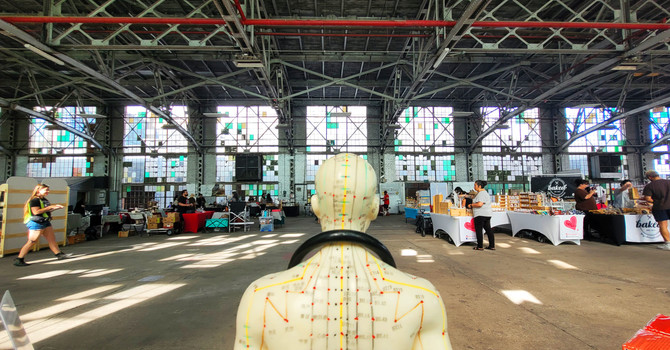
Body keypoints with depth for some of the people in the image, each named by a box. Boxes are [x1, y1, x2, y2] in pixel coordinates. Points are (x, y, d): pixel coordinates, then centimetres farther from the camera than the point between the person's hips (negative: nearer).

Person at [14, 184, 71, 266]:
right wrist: (49, 207, -19)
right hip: (36, 223, -9)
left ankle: (59, 254, 19)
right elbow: (36, 211, -23)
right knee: (32, 241, -6)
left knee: (52, 239, 12)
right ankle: (19, 259, 3)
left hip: (46, 222, 9)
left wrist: (55, 207, 7)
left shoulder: (44, 199, 13)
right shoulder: (34, 200, -14)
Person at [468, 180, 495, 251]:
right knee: (488, 229, 10)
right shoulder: (483, 192, 17)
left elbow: (479, 204, -27)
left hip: (481, 215, -10)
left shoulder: (482, 194, -16)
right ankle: (492, 246, 14)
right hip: (487, 214, 10)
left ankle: (480, 246, 3)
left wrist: (471, 205, -14)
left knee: (478, 230, -2)